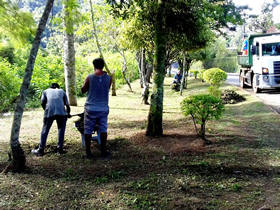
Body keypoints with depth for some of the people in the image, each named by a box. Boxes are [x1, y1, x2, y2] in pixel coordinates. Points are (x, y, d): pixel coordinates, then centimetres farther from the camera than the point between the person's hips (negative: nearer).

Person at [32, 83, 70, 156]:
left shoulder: (46, 91, 26)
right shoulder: (62, 91, 27)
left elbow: (42, 103, 11)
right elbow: (67, 104, 20)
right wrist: (68, 113, 34)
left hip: (49, 112, 0)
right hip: (61, 112, 0)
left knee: (45, 130, 7)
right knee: (61, 129, 12)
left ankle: (40, 150, 13)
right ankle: (60, 148, 13)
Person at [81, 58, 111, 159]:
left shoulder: (89, 77, -8)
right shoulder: (108, 78, -4)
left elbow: (83, 90, 3)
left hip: (91, 108, -1)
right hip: (103, 108, 1)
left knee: (88, 131, 9)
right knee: (103, 130, 10)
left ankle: (88, 152, 13)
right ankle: (103, 152, 15)